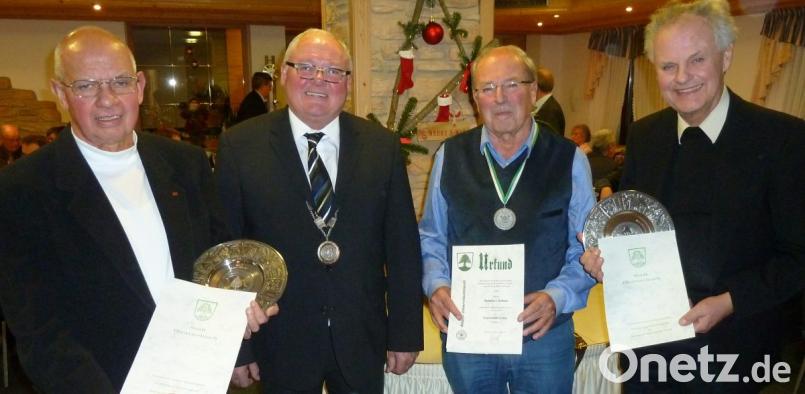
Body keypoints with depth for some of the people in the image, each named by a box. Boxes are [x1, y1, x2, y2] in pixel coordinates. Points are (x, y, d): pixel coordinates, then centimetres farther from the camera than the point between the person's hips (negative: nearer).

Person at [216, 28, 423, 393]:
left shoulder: (382, 146, -2)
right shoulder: (240, 145, -6)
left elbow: (402, 248, 0)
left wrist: (405, 334, 1)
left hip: (363, 342, 2)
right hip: (280, 345, -1)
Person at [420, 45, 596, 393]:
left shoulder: (570, 160, -4)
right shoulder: (450, 157, 1)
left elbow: (585, 248, -2)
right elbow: (431, 237, 6)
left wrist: (557, 297, -17)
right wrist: (436, 285, -10)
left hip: (545, 334, -1)